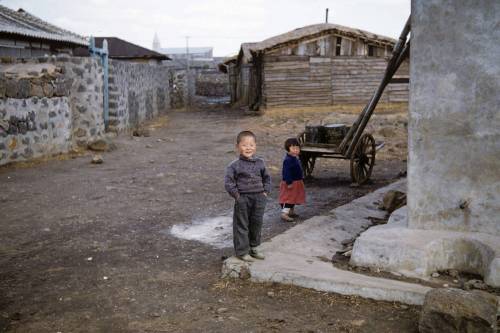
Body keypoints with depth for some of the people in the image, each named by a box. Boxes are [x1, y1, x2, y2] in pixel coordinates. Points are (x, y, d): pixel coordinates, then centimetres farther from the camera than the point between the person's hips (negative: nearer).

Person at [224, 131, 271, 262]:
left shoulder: (260, 163, 5)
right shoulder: (235, 165, -9)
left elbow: (267, 178, 16)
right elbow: (228, 182, -10)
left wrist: (265, 191, 6)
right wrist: (236, 194, -13)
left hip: (259, 198, 5)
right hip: (243, 200, -4)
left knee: (256, 224, 14)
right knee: (241, 225, 3)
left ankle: (253, 248, 29)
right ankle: (242, 251, 12)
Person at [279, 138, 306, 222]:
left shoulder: (295, 158, 9)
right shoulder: (288, 160, -23)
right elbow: (287, 172, -26)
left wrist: (301, 178, 27)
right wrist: (289, 182, -27)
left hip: (296, 182, 10)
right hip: (291, 183, -10)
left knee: (293, 198, 20)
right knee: (288, 198, -10)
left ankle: (291, 212, 33)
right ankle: (284, 213, -10)